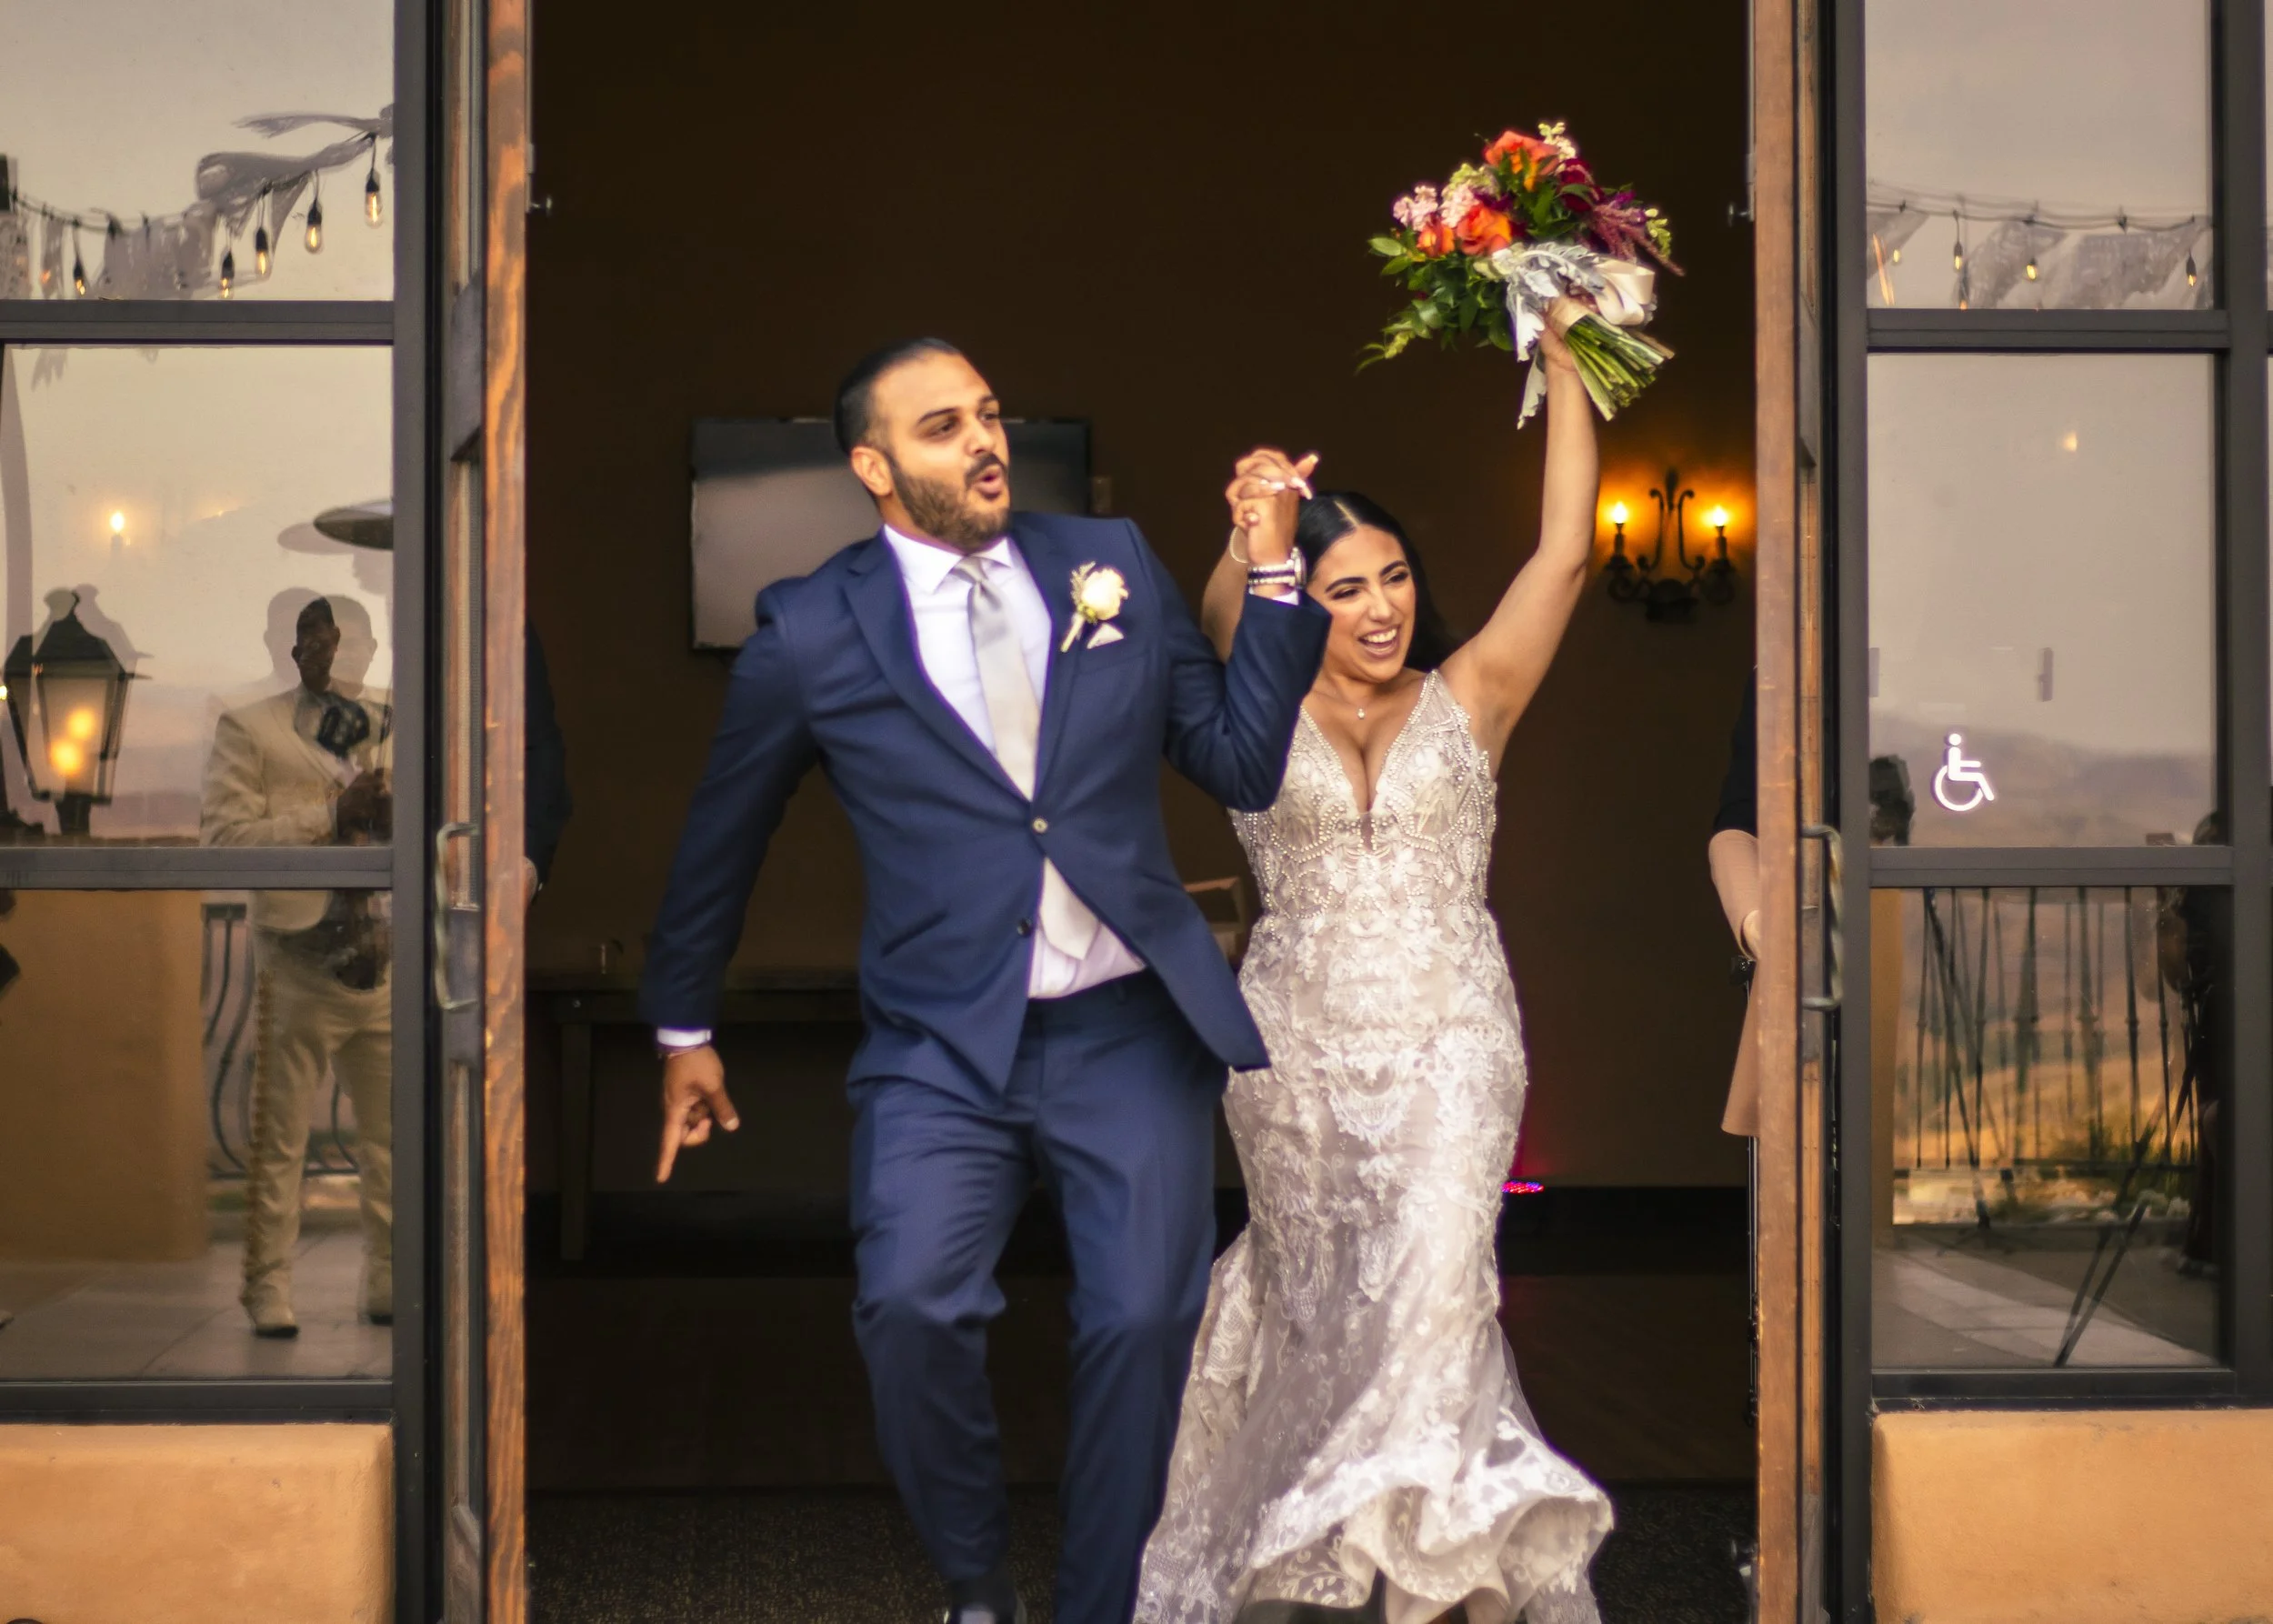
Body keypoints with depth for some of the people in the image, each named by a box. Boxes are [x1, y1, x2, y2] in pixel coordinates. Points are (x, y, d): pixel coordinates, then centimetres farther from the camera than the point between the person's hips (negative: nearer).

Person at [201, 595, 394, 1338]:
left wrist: (393, 818, -4)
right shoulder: (248, 730, 3)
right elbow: (223, 832, -8)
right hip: (299, 958, -4)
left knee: (396, 1134, 7)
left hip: (385, 959, 4)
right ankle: (268, 1288, 9)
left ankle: (392, 1284, 17)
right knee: (279, 1137, 0)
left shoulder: (394, 731, 17)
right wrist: (332, 814, -14)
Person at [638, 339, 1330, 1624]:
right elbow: (721, 839, 14)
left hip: (1131, 1036, 2)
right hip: (945, 1050, -2)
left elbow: (1243, 764, 8)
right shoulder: (813, 634, 1)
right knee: (913, 1304, -22)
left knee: (1144, 1321, -11)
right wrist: (685, 1027, 22)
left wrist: (1275, 574, 0)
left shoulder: (1113, 562, 9)